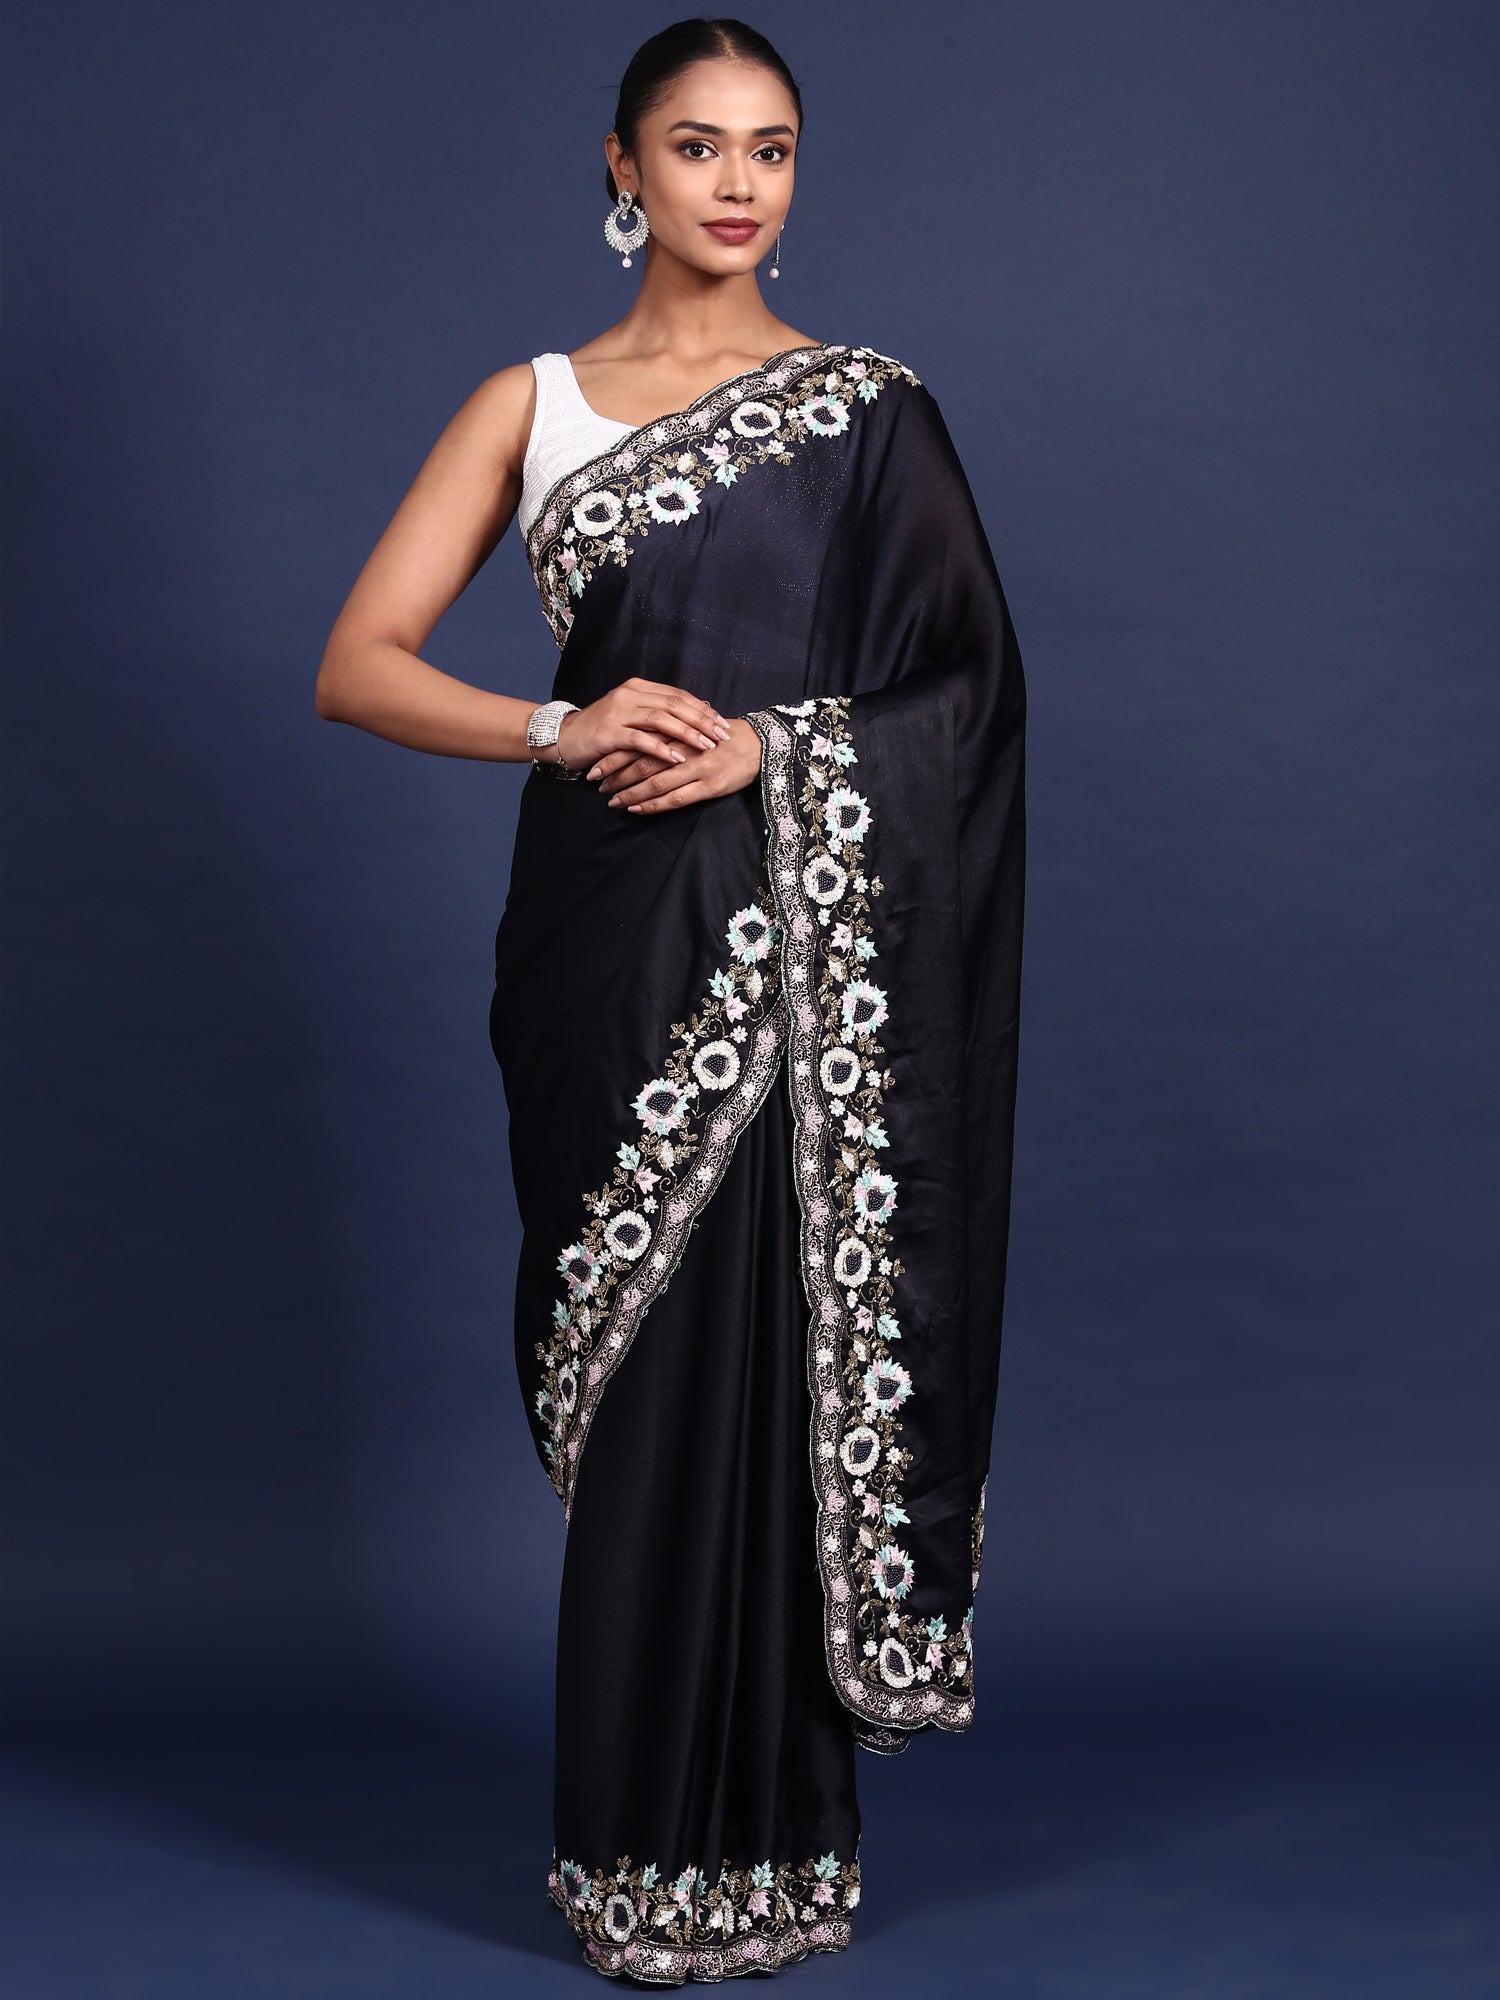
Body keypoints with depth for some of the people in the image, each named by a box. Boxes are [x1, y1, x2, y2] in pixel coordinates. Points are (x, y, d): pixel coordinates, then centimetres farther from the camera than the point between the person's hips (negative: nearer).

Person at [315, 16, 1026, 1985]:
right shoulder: (531, 404, 10)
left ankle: (767, 1841, 11)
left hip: (804, 951, -1)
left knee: (776, 1361, -2)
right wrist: (565, 726, -12)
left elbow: (969, 686, 1)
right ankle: (643, 1842, 15)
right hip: (610, 937, 1)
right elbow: (358, 664, 3)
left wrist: (768, 747, -13)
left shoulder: (868, 409, 7)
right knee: (641, 1375, 3)